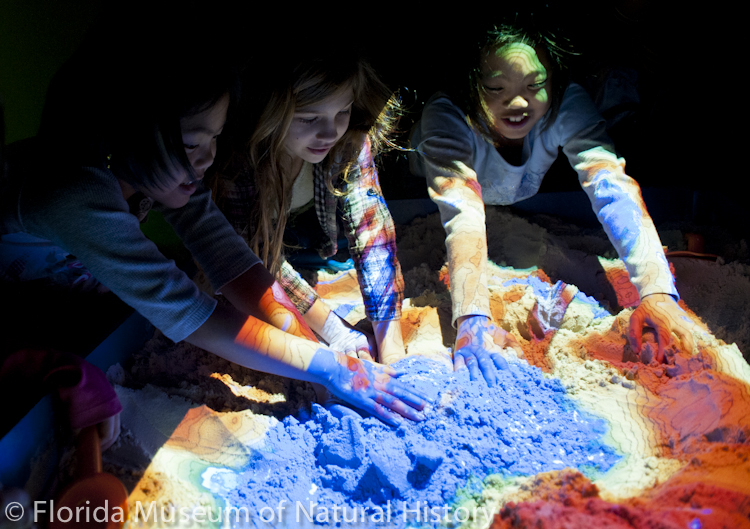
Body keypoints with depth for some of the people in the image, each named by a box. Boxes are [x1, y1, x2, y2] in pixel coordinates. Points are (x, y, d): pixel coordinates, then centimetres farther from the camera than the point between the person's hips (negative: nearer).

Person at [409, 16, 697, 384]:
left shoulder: (567, 104, -32)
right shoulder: (447, 115, -40)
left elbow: (614, 189, -42)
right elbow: (462, 215, -52)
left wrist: (656, 291, -56)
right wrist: (473, 318, -67)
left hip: (522, 210, 3)